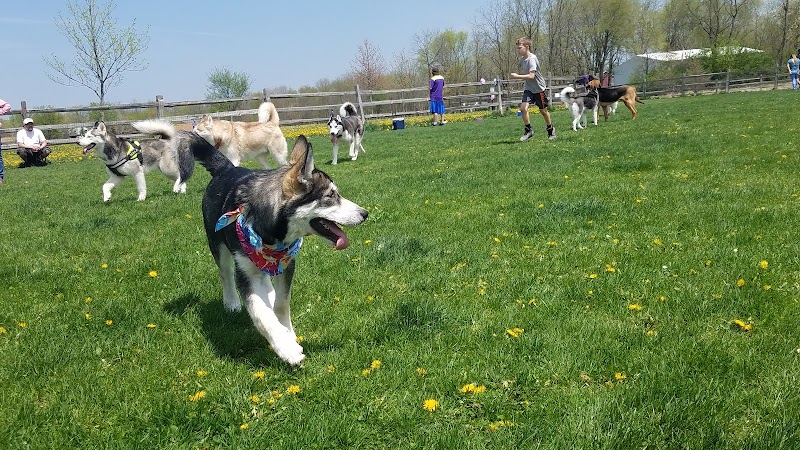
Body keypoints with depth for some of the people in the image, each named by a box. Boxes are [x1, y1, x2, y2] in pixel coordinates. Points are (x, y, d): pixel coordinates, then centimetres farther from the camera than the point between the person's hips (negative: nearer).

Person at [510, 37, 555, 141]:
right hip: (528, 88, 6)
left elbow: (531, 76, -31)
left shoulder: (532, 59, -23)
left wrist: (517, 76, -29)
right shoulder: (522, 59, 2)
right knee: (523, 107, -14)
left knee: (543, 110, 8)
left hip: (539, 88, -6)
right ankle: (528, 130, -2)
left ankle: (551, 129, 31)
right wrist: (518, 74, -1)